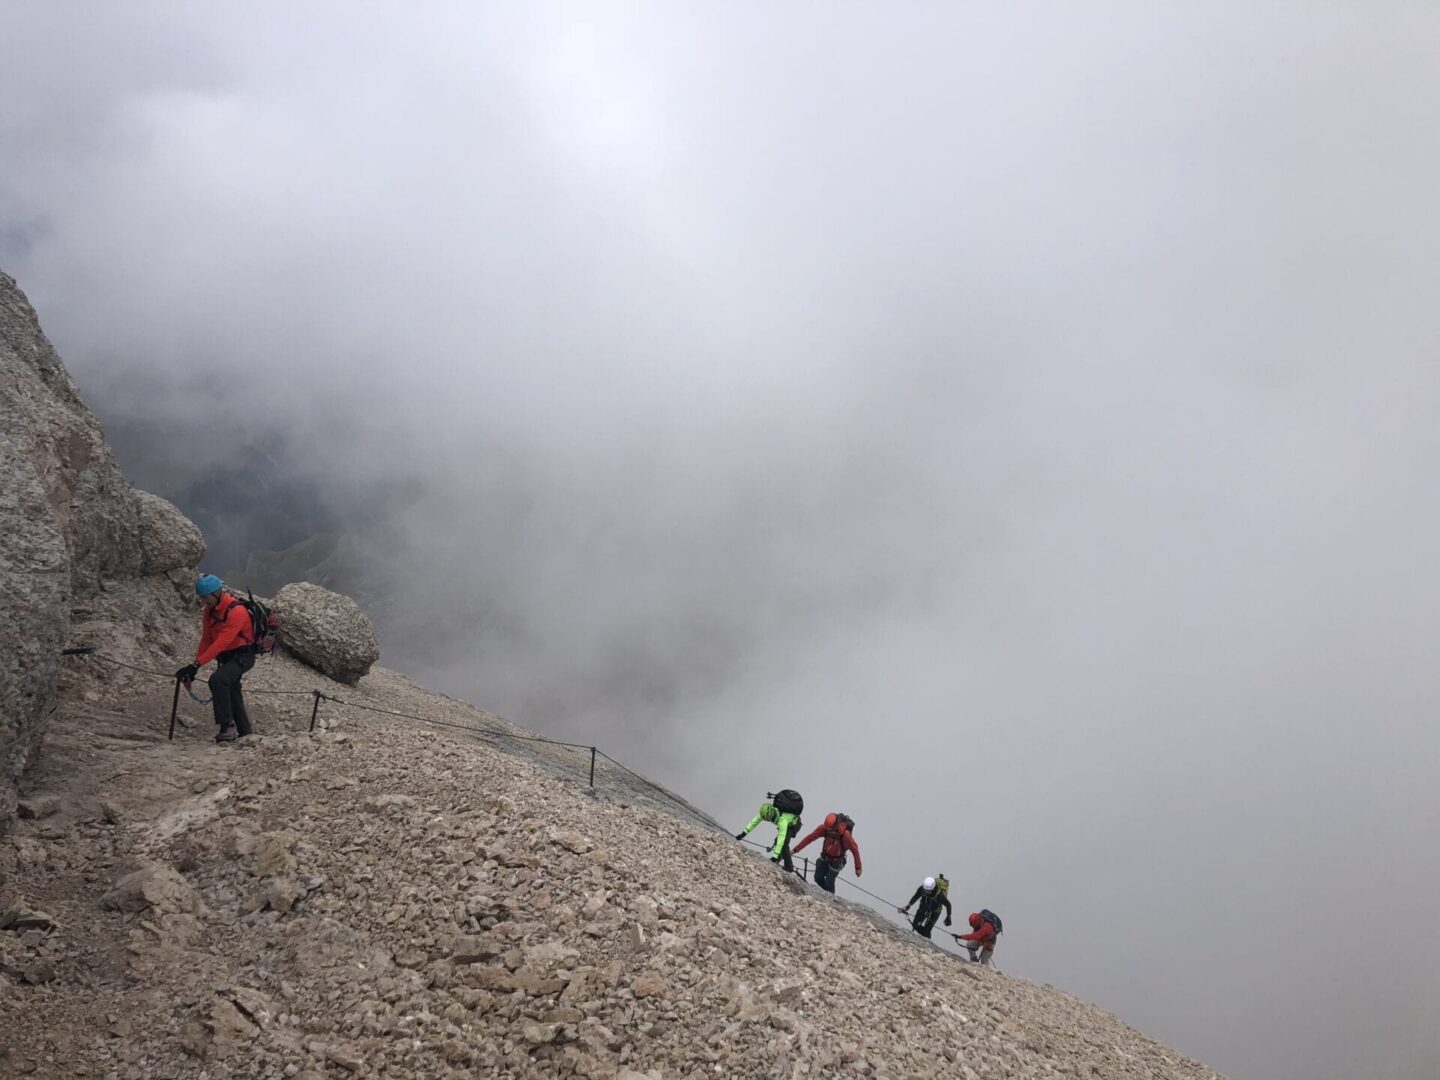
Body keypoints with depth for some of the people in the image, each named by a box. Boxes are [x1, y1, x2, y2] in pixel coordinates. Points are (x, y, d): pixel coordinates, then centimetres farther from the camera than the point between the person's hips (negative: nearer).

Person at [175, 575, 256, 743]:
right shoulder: (209, 611, 3)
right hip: (225, 658, 9)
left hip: (242, 656, -9)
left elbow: (221, 642, -29)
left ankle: (226, 726, -26)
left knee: (217, 680, -30)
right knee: (232, 697, 14)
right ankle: (244, 733, 29)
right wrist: (194, 668, -4)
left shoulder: (236, 611, -24)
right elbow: (206, 640, 5)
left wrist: (197, 664, -32)